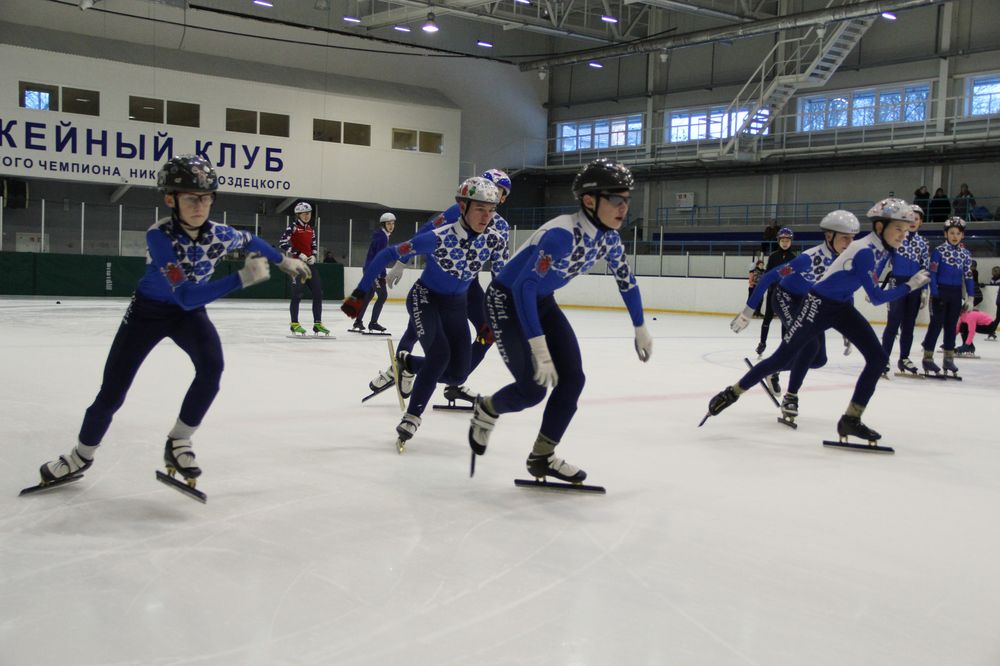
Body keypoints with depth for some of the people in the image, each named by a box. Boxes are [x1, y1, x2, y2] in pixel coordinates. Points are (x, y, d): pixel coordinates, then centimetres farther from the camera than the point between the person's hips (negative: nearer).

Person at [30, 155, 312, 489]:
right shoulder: (159, 235, -32)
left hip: (190, 313, 3)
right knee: (112, 392, -1)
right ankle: (82, 455, 27)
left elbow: (251, 241, 6)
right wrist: (241, 278, -43)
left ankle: (178, 442, -6)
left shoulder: (219, 234, -20)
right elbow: (186, 295, -38)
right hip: (148, 311, -3)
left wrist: (285, 261, 15)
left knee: (212, 367, -26)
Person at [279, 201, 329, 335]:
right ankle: (294, 324, 4)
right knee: (297, 294, -7)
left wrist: (313, 256, 3)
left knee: (318, 293, 1)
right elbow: (282, 243, -15)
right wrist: (298, 254, -18)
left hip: (308, 264, 7)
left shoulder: (310, 229, 15)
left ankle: (317, 324, 7)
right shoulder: (293, 226, -6)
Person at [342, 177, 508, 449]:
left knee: (457, 374, -1)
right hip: (424, 298, -5)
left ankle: (406, 363, 26)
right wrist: (359, 294, -22)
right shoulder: (438, 238, -30)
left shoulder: (494, 240, -17)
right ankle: (411, 417, -13)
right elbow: (388, 255, -23)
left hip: (456, 305, 5)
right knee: (439, 354, -27)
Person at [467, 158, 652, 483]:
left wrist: (641, 330, 13)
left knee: (572, 379, -1)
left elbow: (626, 281, 9)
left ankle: (542, 457, 13)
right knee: (533, 388, -13)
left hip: (542, 302, 8)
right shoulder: (562, 234, -33)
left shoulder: (609, 238, -8)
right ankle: (486, 410, 20)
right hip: (508, 299, -8)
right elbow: (523, 286, -38)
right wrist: (539, 347, -41)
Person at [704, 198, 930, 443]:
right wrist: (910, 286, -20)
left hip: (843, 306, 8)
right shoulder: (864, 250, -24)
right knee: (781, 358, -3)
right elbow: (876, 297, -25)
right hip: (819, 304, -8)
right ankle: (732, 393, 13)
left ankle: (851, 419, 0)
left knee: (878, 358, -5)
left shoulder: (884, 251, 3)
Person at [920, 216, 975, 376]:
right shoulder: (939, 251, -6)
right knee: (936, 324, -4)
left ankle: (948, 359, 16)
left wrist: (970, 296, 5)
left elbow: (968, 275, 9)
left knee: (952, 325, 9)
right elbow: (932, 273, -9)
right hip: (941, 291, -5)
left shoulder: (965, 253, 8)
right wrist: (935, 294, -15)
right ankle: (928, 358, 1)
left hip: (956, 294, 5)